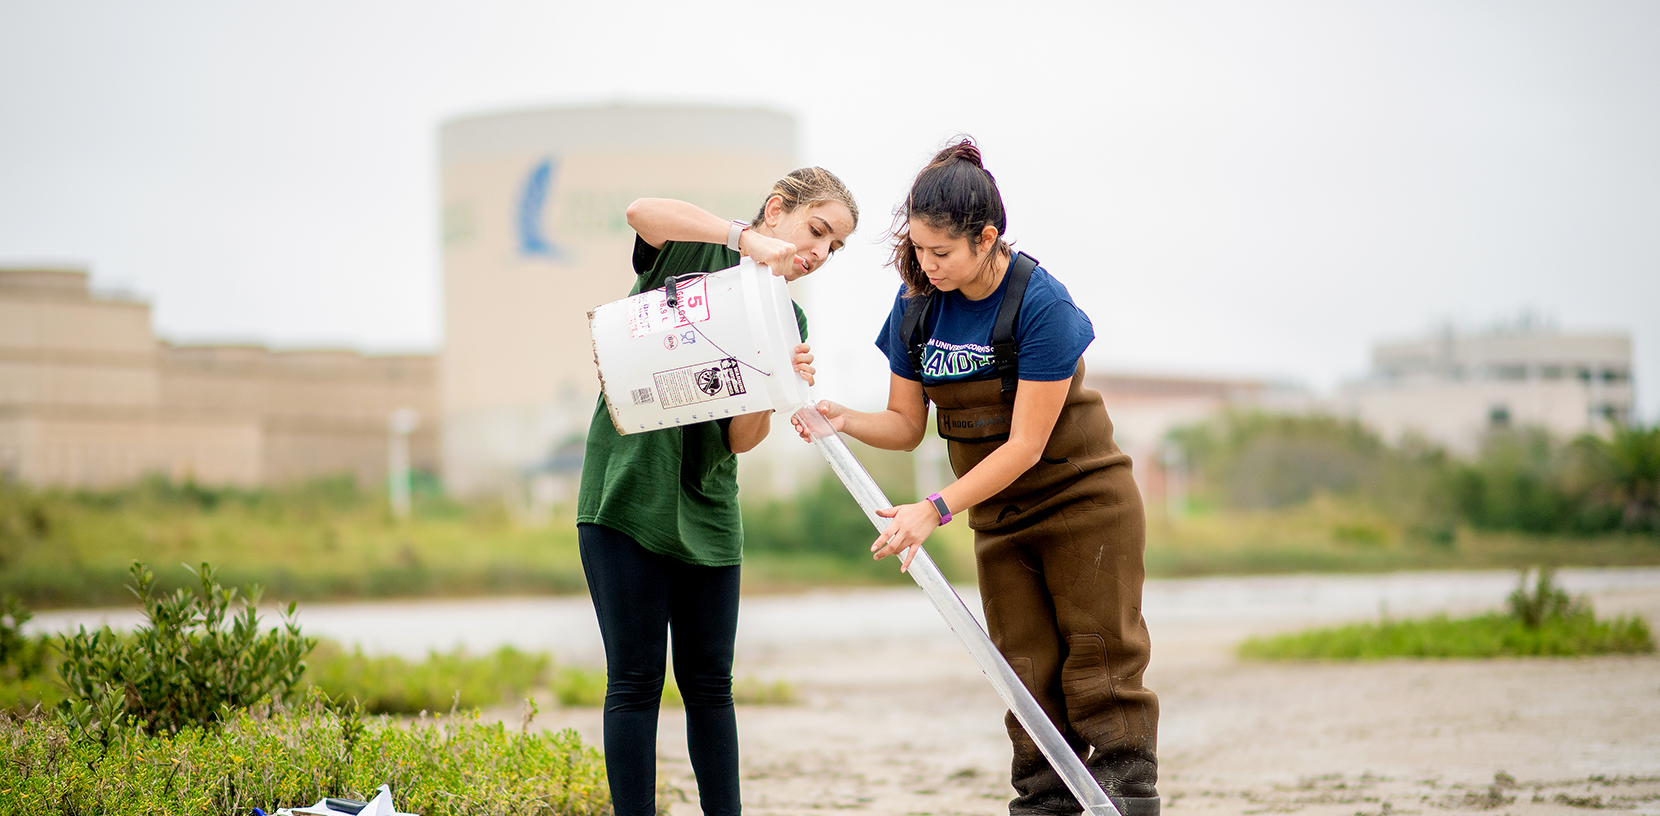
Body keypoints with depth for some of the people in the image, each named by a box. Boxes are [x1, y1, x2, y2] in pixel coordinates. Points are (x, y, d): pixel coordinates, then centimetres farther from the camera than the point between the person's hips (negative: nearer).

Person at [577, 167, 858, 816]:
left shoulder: (789, 322, 9)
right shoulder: (690, 249, -1)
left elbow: (741, 440, 0)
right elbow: (641, 211, -27)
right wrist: (747, 238, -31)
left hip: (706, 511, 5)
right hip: (628, 493, -5)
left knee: (709, 684, 8)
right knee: (635, 682, -4)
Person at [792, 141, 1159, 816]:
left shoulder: (1041, 304, -23)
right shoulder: (917, 303, -5)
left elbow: (1024, 446, -24)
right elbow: (906, 424, 1)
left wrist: (934, 510, -28)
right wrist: (844, 420, -20)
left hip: (1083, 502, -5)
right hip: (998, 516, 5)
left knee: (1100, 668, -4)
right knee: (1029, 675, 3)